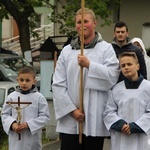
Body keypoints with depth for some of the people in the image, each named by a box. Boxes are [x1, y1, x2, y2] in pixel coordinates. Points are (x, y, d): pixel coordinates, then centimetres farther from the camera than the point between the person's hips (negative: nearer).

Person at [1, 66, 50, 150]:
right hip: (16, 138, 1)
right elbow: (5, 114, 8)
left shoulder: (39, 97, -3)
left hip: (32, 138, -1)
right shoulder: (12, 97, 3)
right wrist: (12, 124, -13)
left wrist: (28, 124, -16)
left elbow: (45, 116, -5)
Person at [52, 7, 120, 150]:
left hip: (95, 120, -2)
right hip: (70, 120, 2)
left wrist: (89, 65, -14)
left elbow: (112, 76, -11)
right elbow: (58, 85, 2)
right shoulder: (66, 51, 9)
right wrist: (71, 109, -7)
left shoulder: (105, 48, 4)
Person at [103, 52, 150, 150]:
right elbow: (109, 112, 6)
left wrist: (135, 127, -14)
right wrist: (120, 124, -11)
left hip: (140, 137, -2)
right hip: (119, 139, 2)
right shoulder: (117, 89, 6)